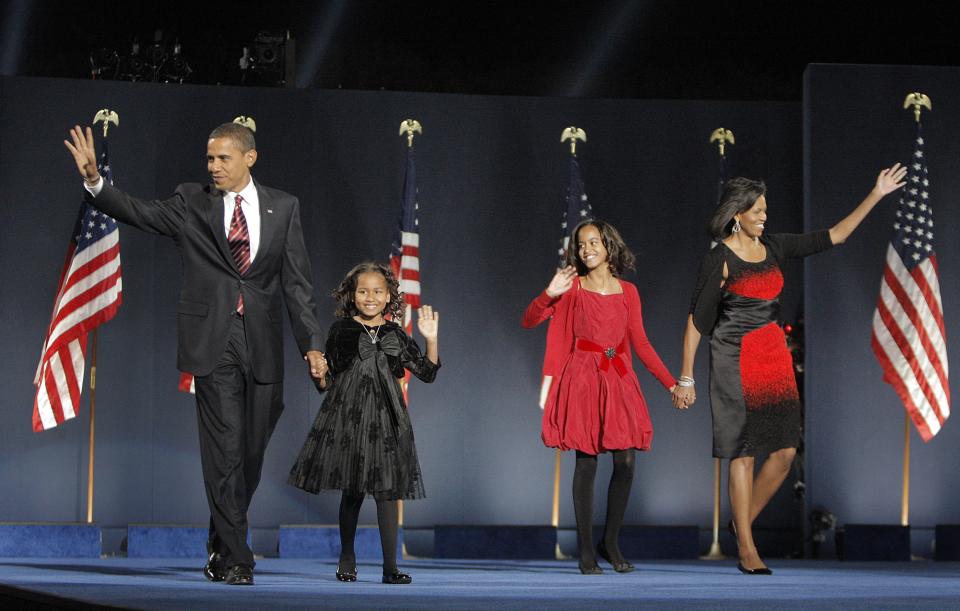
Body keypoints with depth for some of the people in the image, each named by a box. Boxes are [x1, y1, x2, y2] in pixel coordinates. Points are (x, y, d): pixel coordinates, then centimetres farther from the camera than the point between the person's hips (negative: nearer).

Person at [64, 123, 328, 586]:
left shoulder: (283, 207, 8)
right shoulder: (191, 203, 5)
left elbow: (296, 282, 6)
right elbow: (139, 212, -8)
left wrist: (311, 345, -1)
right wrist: (95, 182, -25)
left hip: (262, 344, 2)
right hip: (212, 343, -2)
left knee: (251, 452, 7)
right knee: (224, 452, -6)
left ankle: (221, 548, 25)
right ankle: (234, 560, 0)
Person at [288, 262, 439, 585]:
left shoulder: (395, 335, 9)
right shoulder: (342, 329, 4)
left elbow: (427, 372, 7)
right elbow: (328, 379, 7)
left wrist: (431, 339, -5)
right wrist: (319, 374, -14)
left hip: (386, 420, 1)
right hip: (348, 417, -1)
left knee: (388, 490, -4)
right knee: (352, 490, 6)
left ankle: (390, 567, -2)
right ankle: (347, 557, 25)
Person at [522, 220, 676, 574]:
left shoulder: (627, 292, 12)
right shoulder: (573, 288, 5)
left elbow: (641, 343, 14)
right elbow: (528, 322, -1)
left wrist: (671, 383, 9)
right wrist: (550, 294, -18)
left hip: (619, 380, 3)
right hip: (582, 379, -3)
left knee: (626, 462, -5)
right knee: (586, 462, -6)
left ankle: (611, 542, 11)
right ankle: (586, 551, 0)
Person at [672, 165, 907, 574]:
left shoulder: (774, 247, 9)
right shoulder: (719, 260, -8)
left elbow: (834, 236, 14)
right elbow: (696, 322, -7)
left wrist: (876, 196, 10)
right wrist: (686, 379, -9)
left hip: (775, 356, 6)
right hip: (735, 360, -6)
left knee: (785, 451, 2)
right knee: (743, 453, -3)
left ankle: (743, 522, 21)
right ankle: (746, 550, 3)